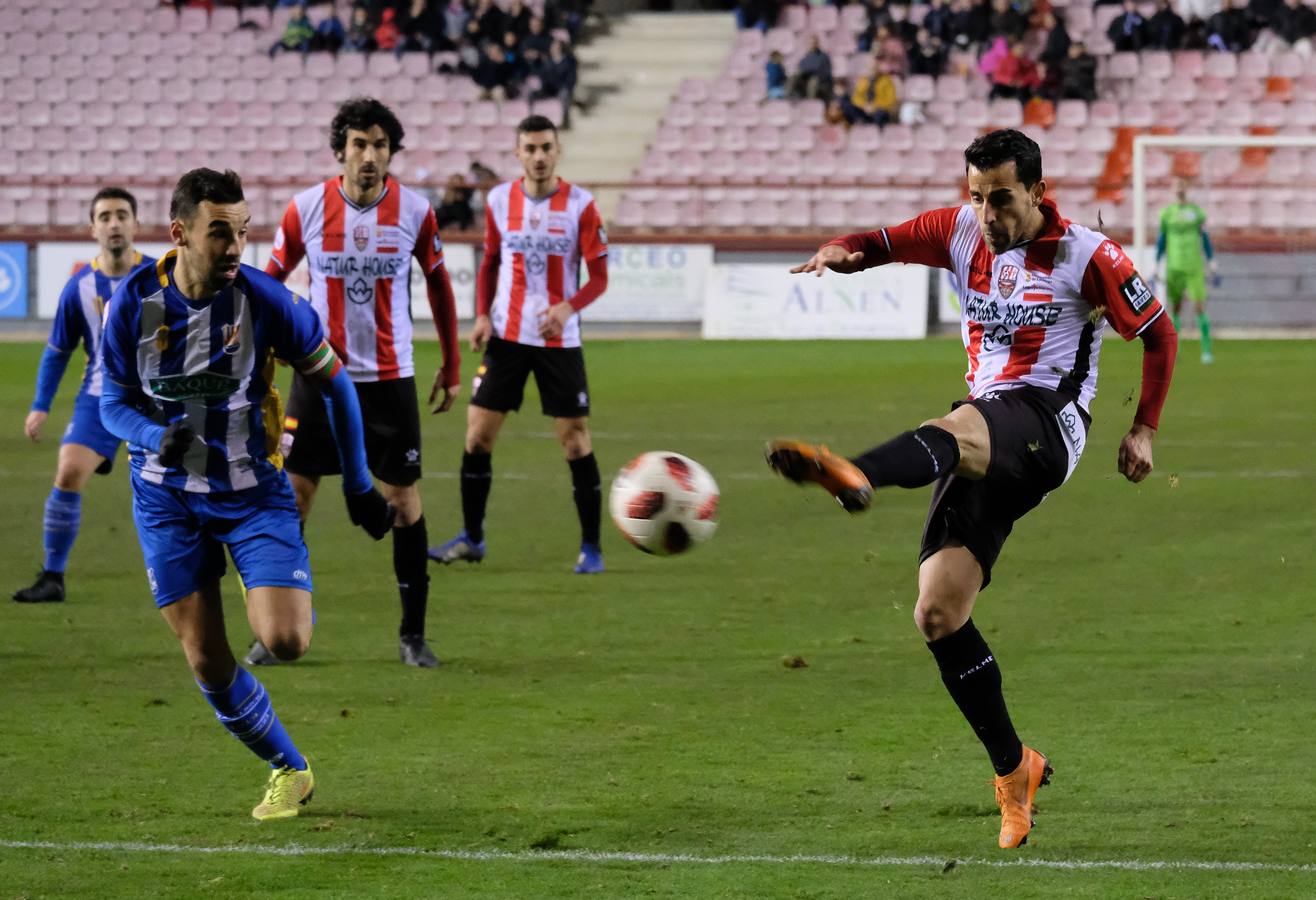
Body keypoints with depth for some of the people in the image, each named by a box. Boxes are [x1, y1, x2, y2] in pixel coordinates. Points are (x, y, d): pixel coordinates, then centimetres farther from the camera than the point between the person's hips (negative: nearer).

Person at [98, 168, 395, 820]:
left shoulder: (265, 300, -15)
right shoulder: (133, 302, -11)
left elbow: (333, 382, -2)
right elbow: (114, 402, 0)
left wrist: (359, 486, 2)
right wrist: (156, 437, -23)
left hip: (252, 491, -2)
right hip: (168, 500, 2)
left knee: (285, 642, -18)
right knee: (207, 664, -1)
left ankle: (290, 597, 19)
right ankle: (289, 771, 21)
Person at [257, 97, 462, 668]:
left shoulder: (415, 212, -5)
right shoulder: (306, 209, -7)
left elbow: (438, 284, 8)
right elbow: (270, 280, 5)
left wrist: (452, 368, 11)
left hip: (390, 379, 0)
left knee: (404, 500, 1)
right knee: (292, 497, -2)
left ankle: (413, 635, 11)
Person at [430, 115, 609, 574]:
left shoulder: (580, 205, -7)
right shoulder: (499, 200, 2)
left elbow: (598, 277, -4)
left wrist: (568, 307, -22)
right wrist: (482, 316, 0)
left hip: (559, 340, -3)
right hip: (506, 336, 3)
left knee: (575, 441, -3)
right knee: (478, 433, 1)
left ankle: (591, 547, 7)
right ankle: (471, 538, 15)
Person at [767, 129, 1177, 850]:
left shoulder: (1086, 256, 0)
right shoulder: (963, 234, 13)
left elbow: (1157, 332, 9)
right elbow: (881, 243, 15)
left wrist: (1144, 430, 6)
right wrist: (840, 251, -9)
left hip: (1049, 419, -6)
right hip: (986, 447, 6)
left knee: (958, 427, -41)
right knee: (937, 614, -6)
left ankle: (856, 476, -76)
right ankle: (1013, 769, 7)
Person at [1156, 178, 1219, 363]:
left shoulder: (1196, 211, 5)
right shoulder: (1166, 213, 6)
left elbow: (1205, 239, 8)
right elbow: (1160, 242, 10)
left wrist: (1212, 265, 4)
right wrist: (1157, 268, 8)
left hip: (1195, 268, -1)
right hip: (1174, 267, 1)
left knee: (1200, 307, -9)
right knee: (1175, 308, 3)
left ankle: (1206, 351, -8)